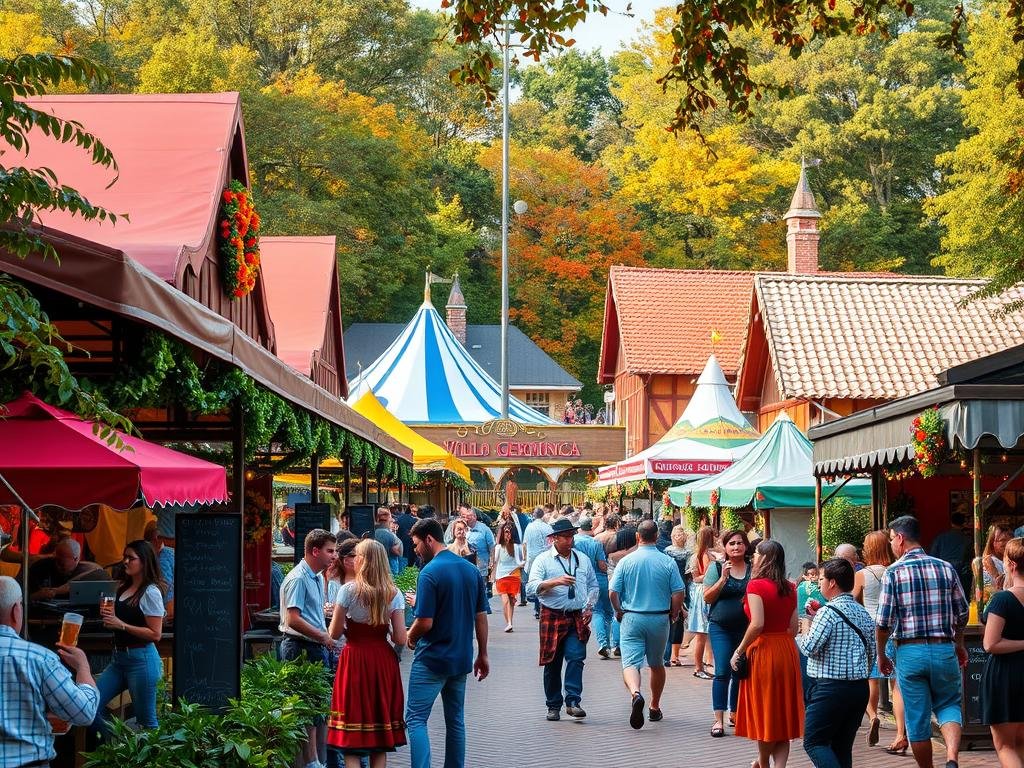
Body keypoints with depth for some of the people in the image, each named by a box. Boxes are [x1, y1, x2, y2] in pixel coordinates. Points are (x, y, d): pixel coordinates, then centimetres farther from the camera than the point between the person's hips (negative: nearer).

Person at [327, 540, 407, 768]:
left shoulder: (348, 590, -9)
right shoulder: (394, 594, -1)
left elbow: (334, 633, -8)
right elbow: (401, 638, -6)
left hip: (355, 658, -3)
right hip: (383, 661, 3)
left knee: (351, 740, 1)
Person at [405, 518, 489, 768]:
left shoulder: (430, 573, -16)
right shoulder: (472, 570, 5)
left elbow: (425, 623, -19)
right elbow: (481, 617, 9)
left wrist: (411, 638, 2)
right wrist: (482, 655, 16)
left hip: (432, 659, -7)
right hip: (461, 659, 7)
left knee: (416, 719, -4)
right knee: (456, 720, 15)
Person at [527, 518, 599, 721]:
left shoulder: (583, 559, 13)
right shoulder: (543, 560, 0)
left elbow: (593, 586, 22)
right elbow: (532, 587, -11)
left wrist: (589, 607, 6)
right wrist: (556, 581, -24)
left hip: (577, 618, 2)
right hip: (552, 617, -2)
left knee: (576, 658, -14)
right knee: (552, 664, 4)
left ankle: (573, 702, -13)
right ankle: (553, 706, 14)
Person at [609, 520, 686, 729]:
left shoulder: (626, 561, -5)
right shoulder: (668, 562, -5)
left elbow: (613, 592, -6)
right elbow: (679, 593, -7)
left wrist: (619, 612, 11)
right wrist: (674, 615, 10)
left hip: (632, 618, -1)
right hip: (660, 619, 2)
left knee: (630, 662, -6)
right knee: (657, 664, 19)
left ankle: (635, 693, -35)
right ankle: (655, 708, 30)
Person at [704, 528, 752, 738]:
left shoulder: (753, 569, 6)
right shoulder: (717, 567, 0)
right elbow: (707, 598, -4)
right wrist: (723, 579, -16)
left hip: (746, 628, 3)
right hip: (721, 627, -3)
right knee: (722, 672, -11)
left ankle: (735, 712, 27)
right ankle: (719, 719, -9)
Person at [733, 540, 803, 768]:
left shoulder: (756, 585, -12)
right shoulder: (789, 588, 6)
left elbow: (757, 624, -21)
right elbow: (794, 627, 6)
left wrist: (739, 651, -13)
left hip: (763, 649, -5)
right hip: (787, 650, 5)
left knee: (764, 711, 9)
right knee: (783, 711, 9)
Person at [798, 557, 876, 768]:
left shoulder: (828, 612, -13)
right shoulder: (864, 613, 12)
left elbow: (810, 647, -17)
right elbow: (871, 653, 15)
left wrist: (802, 634, 4)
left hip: (830, 687, -8)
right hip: (860, 687, 8)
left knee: (814, 742, -2)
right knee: (842, 746, 12)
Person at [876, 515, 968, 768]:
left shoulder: (893, 572, -6)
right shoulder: (946, 569, 4)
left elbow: (883, 621, -8)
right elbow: (962, 615, 11)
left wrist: (881, 654, 8)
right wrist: (959, 645, 28)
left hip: (909, 651, -2)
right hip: (944, 650, 2)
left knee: (917, 719, 9)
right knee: (949, 705, 17)